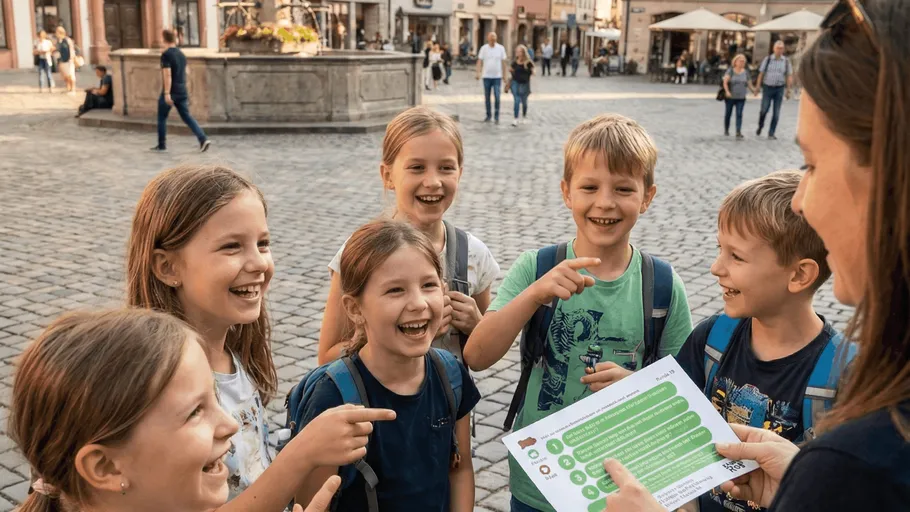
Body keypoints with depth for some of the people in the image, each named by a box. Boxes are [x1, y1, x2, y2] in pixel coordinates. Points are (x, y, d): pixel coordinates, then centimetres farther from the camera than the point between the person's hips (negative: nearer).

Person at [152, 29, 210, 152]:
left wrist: (167, 93, -21)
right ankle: (203, 139, -10)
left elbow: (167, 75, -19)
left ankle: (162, 145, 16)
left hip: (170, 92, -6)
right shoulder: (181, 54, 11)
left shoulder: (166, 55, -12)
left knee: (162, 118, 9)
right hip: (182, 91, 6)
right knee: (187, 117, 6)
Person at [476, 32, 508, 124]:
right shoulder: (484, 48, 1)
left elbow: (503, 62, 5)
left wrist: (504, 75, 3)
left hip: (497, 76, -1)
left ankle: (496, 116, 2)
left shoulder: (501, 48, 2)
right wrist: (478, 73, -12)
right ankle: (488, 115, 20)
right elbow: (480, 61, 0)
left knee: (497, 97, -7)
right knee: (487, 97, 8)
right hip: (486, 76, 1)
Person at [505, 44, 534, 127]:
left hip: (524, 84, -1)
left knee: (524, 101, 13)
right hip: (515, 82, 1)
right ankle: (515, 119, -9)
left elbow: (532, 72, -3)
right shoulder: (514, 63, 3)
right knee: (517, 101, -10)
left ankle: (524, 117, 36)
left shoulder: (528, 63, -6)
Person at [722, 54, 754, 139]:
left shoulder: (746, 72, 4)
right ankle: (726, 130, 35)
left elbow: (749, 83, 10)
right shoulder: (730, 71, -7)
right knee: (728, 114, 14)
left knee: (739, 114, -11)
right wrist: (727, 91, -31)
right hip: (730, 97, -1)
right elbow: (725, 82, -18)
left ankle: (738, 133, -17)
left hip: (741, 98, 1)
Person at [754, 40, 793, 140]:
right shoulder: (767, 59, 1)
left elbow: (789, 77, 4)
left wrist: (788, 90, -1)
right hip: (767, 88, -1)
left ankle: (771, 134, 5)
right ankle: (760, 126, 25)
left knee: (776, 113, -1)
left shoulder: (786, 61, 2)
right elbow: (761, 74, 1)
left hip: (779, 89, 1)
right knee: (764, 110, -5)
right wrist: (757, 87, -4)